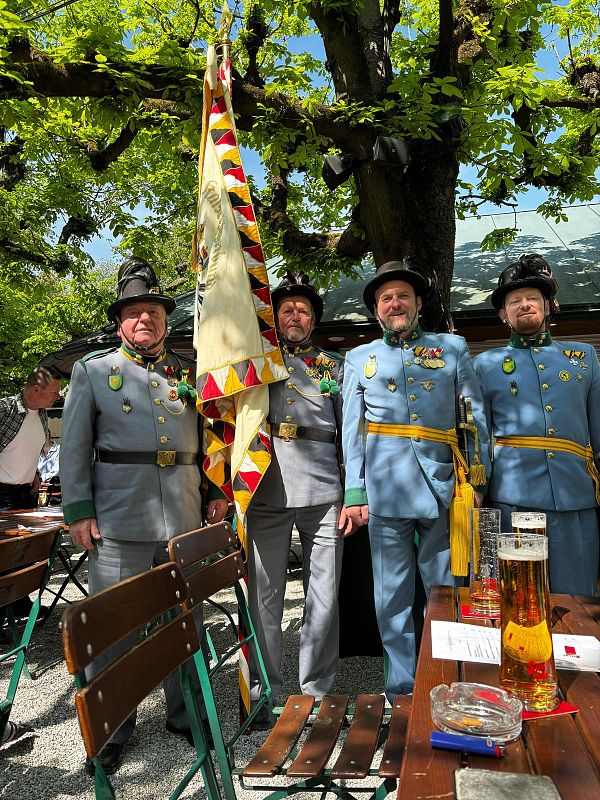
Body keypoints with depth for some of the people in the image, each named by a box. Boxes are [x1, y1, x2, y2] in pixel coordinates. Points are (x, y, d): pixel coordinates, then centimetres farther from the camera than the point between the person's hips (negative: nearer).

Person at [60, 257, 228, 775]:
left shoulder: (190, 375, 12)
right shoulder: (93, 370, 6)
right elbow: (75, 446, 2)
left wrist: (217, 494, 7)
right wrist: (79, 511, -4)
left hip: (185, 520, 3)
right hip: (118, 522, -2)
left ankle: (186, 714, 31)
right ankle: (111, 729, 26)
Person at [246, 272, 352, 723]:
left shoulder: (334, 367, 16)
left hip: (324, 494, 1)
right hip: (267, 493, -1)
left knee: (324, 600, 6)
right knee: (264, 599, 5)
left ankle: (318, 691, 23)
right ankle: (264, 693, 22)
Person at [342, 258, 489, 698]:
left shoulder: (453, 347, 12)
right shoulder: (360, 358, 14)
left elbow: (477, 417, 8)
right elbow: (352, 430, 9)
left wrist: (478, 478, 0)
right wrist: (355, 492, 1)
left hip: (442, 487, 0)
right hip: (386, 490, 0)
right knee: (393, 596, 7)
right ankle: (402, 688, 22)